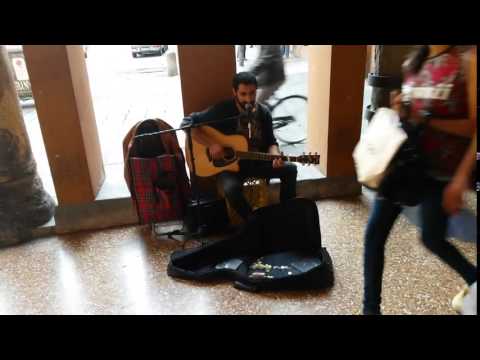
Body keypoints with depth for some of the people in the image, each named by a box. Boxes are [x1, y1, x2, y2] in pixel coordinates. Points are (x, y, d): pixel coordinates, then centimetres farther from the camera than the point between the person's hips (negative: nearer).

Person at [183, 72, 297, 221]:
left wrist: (275, 156, -19)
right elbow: (188, 123, -15)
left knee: (290, 169, -13)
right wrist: (211, 144, -25)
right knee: (231, 188, -35)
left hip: (257, 163, 4)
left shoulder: (263, 113, -1)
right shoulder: (222, 110, -14)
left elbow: (270, 142, 5)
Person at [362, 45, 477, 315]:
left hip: (440, 170, -5)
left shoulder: (469, 60, -10)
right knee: (374, 233, 2)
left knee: (432, 239, 10)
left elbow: (473, 126, -12)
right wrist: (399, 111, -3)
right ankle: (371, 307, 18)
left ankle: (473, 279, 44)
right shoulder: (413, 62, 8)